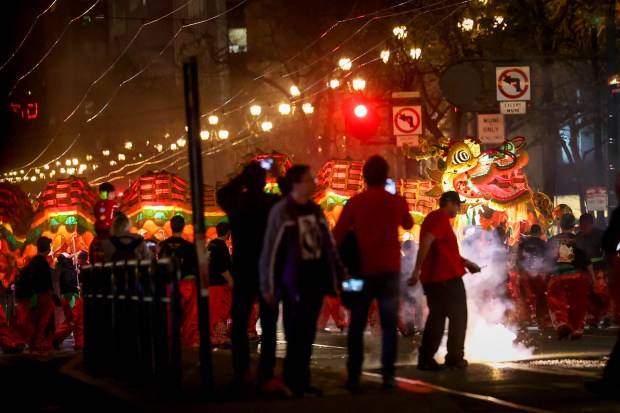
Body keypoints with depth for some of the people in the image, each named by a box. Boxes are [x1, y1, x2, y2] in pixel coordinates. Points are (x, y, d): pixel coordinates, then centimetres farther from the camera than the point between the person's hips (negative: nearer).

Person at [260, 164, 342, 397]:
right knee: (296, 334, -4)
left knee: (308, 334, 10)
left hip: (316, 279, 6)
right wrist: (268, 286, -10)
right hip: (294, 281, -6)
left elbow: (328, 244, 15)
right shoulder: (281, 212, -9)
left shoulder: (316, 210, 11)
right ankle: (294, 383, 5)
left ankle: (300, 382, 18)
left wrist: (339, 273, 11)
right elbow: (270, 250, -9)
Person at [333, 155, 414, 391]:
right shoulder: (397, 202, 1)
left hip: (363, 271, 0)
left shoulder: (354, 203, -3)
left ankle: (354, 377, 0)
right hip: (390, 271, 1)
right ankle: (388, 375, -2)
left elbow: (337, 236, -5)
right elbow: (408, 224, 22)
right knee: (389, 325, 6)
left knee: (356, 325, 6)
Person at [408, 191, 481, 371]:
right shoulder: (441, 217, -12)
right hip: (448, 277, -9)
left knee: (436, 317, 10)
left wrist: (465, 262, 25)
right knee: (458, 318, 3)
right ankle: (455, 358, 5)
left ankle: (426, 359, 4)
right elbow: (426, 242, -26)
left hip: (433, 278, 9)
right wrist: (417, 270, -30)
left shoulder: (434, 218, 20)